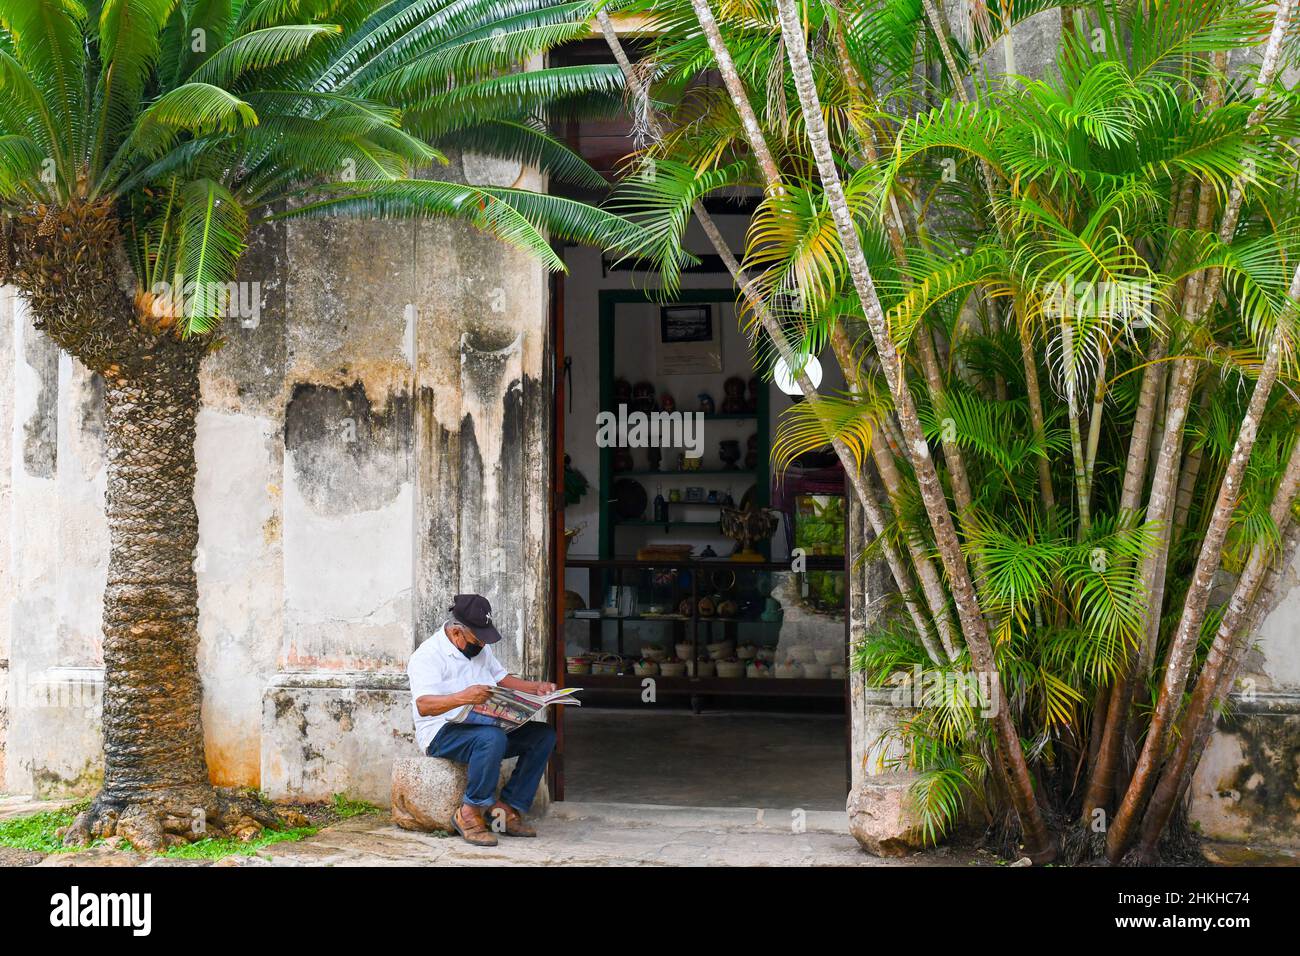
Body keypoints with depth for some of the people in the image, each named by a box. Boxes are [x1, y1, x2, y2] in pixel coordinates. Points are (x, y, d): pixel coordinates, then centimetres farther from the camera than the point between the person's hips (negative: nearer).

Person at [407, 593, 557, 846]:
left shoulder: (480, 649, 16)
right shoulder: (428, 655, -12)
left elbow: (503, 678, 27)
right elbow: (423, 706, -26)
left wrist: (536, 687, 7)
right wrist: (462, 698, -44)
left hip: (488, 726, 9)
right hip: (444, 733, -8)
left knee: (543, 735, -11)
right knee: (492, 739, -39)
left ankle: (509, 809, -14)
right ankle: (470, 812, -25)